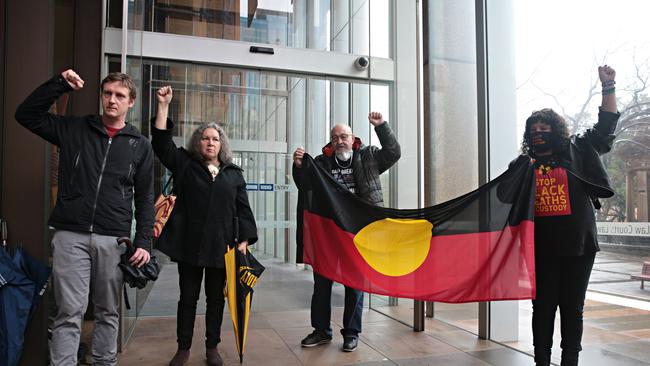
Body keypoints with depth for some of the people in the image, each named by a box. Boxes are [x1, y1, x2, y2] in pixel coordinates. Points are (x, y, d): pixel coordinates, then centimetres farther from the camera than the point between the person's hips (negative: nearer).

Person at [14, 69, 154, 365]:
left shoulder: (140, 145, 6)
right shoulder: (73, 129, 8)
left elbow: (144, 199, 6)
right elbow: (26, 114, 4)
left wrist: (143, 242, -3)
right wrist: (60, 83, -3)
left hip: (113, 240, 1)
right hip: (70, 236, -1)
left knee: (108, 313, 12)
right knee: (69, 313, -1)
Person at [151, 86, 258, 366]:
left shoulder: (234, 173, 7)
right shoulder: (185, 165, 6)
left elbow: (243, 208, 5)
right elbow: (162, 143, -5)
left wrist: (244, 240, -2)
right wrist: (163, 106, -12)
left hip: (221, 246, 1)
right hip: (189, 244, -1)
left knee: (216, 298, 11)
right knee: (188, 297, 10)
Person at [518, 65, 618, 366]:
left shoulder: (576, 152, 8)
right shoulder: (525, 165, 8)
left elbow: (605, 126, 6)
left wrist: (608, 87, -1)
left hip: (578, 244, 0)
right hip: (541, 247, 0)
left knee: (572, 307, 8)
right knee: (543, 306, 6)